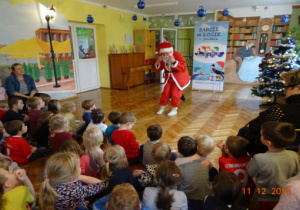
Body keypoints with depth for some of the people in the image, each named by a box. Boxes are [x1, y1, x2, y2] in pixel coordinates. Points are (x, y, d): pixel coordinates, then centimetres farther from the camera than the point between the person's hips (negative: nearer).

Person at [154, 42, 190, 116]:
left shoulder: (178, 55, -23)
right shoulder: (161, 57, -8)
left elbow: (183, 68, -28)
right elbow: (157, 69, -1)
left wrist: (174, 61, -39)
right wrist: (158, 61, -22)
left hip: (179, 77, -4)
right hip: (169, 77, 4)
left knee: (175, 93, -6)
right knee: (165, 92, 0)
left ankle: (174, 109, 14)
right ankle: (162, 108, 19)